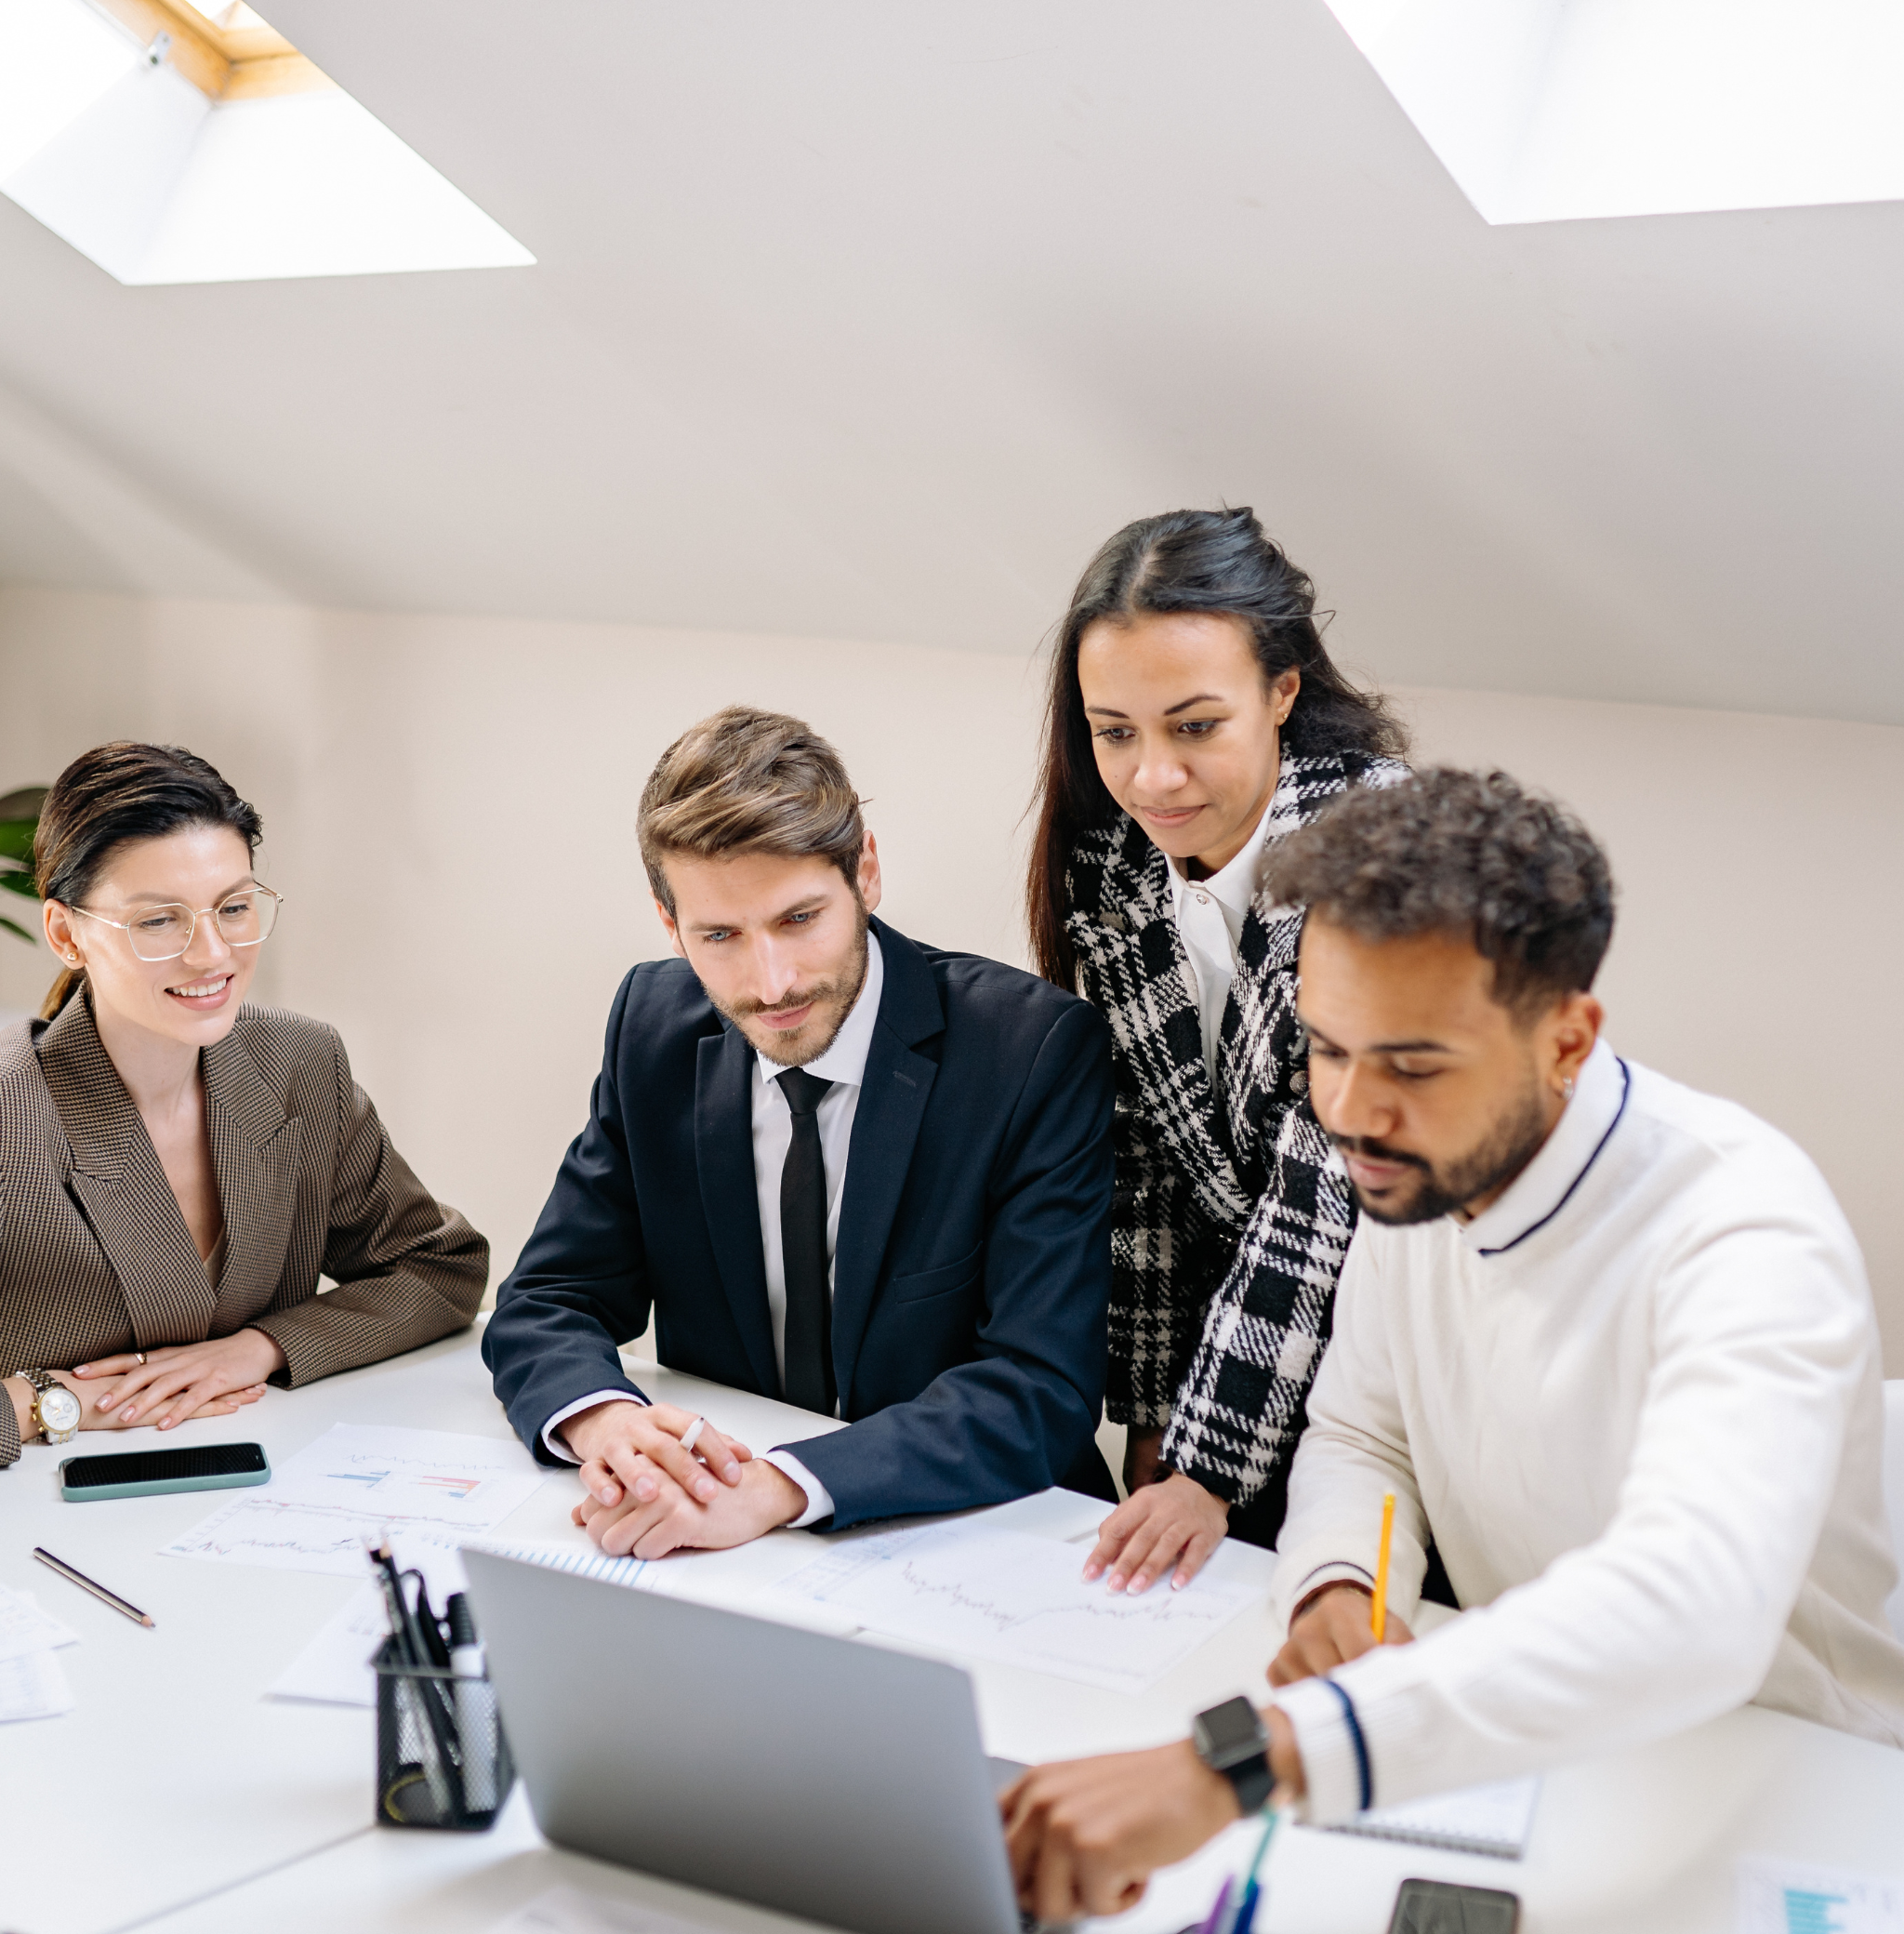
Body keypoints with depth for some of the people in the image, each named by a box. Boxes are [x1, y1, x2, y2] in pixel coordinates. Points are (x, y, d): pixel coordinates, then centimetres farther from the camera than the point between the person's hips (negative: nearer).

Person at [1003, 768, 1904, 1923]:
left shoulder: (1741, 1231, -27)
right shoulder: (1418, 1173, -5)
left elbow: (1689, 1606, -43)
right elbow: (1361, 1435, 9)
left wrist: (1241, 1763, -51)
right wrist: (1336, 1582, -15)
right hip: (1518, 1749, 5)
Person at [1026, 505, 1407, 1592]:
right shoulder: (1108, 861, -5)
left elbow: (1335, 1183, -25)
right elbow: (1143, 1158, 1)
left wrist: (1209, 1465, -24)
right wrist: (1155, 1418, 1)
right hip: (1234, 1354, 4)